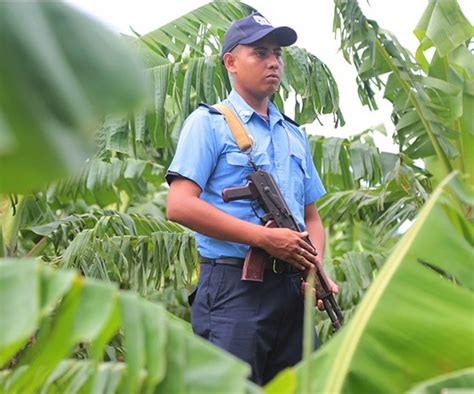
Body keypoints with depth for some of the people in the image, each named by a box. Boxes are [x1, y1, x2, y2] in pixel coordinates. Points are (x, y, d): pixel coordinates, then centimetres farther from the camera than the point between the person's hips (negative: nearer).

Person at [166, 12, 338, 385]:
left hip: (291, 289, 6)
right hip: (233, 288, -6)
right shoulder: (209, 122, 1)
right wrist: (265, 237, -17)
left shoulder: (294, 135, 21)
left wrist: (317, 270, 1)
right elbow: (180, 205, -11)